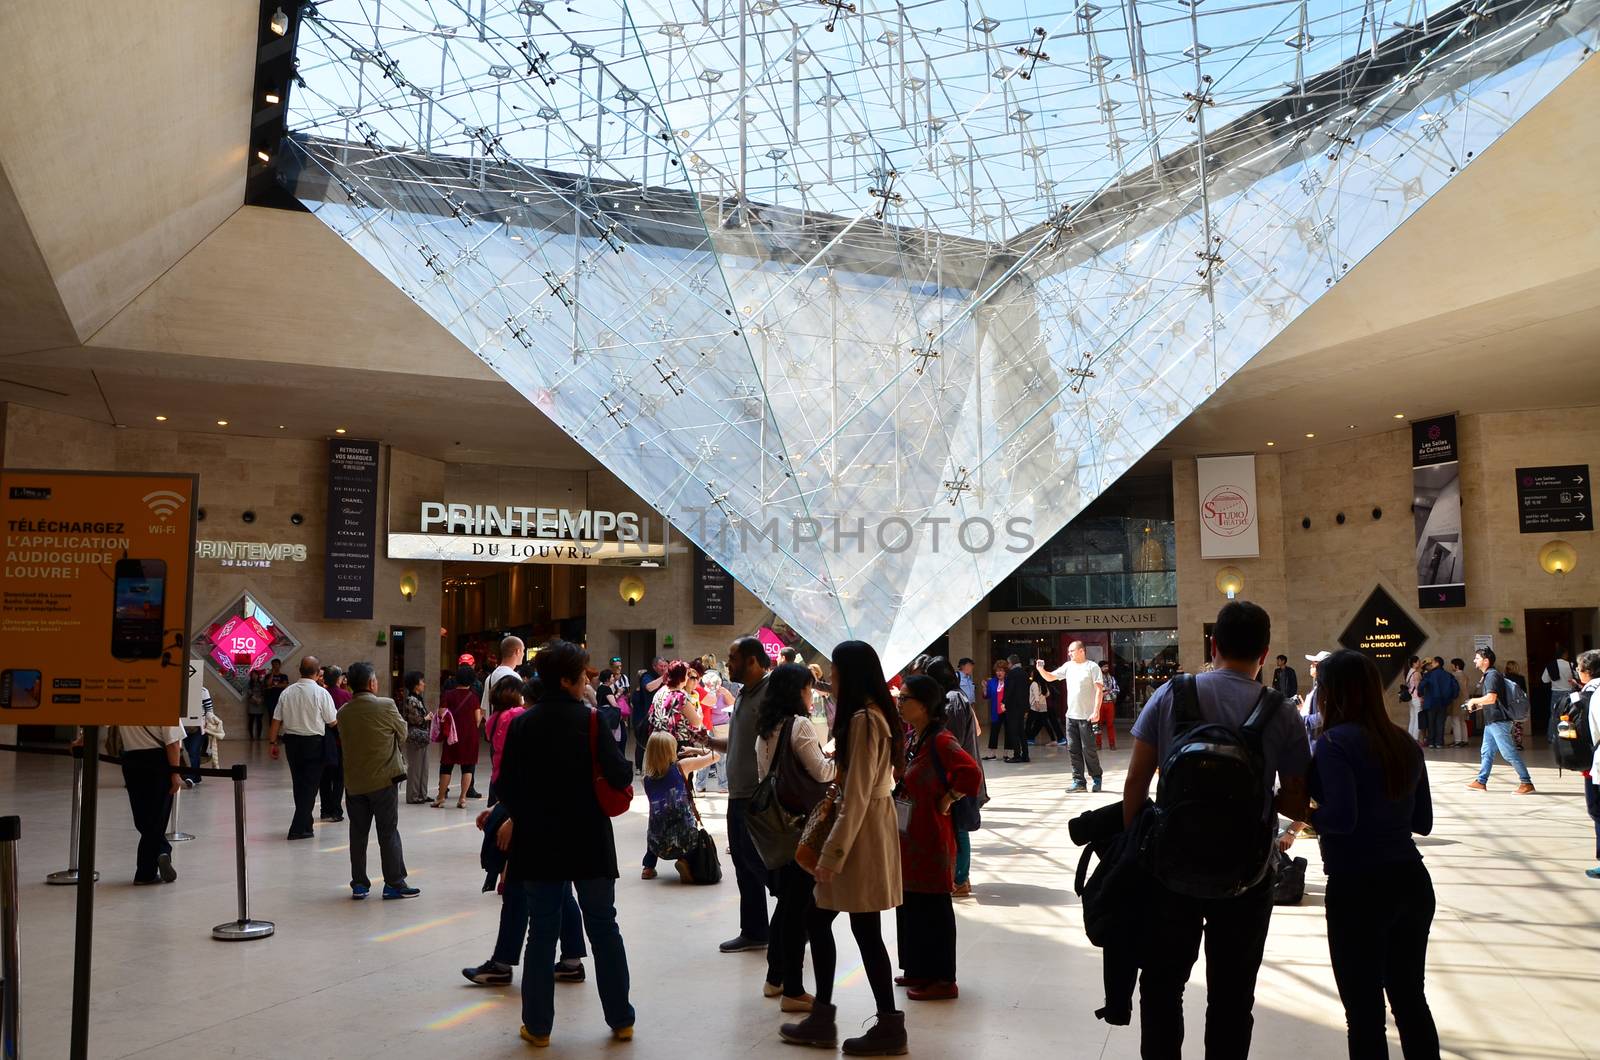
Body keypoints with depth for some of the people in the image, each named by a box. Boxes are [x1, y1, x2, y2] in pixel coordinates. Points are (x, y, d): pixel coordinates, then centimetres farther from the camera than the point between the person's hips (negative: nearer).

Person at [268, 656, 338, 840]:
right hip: (313, 742, -5)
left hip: (291, 741, 5)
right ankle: (299, 828, 0)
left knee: (298, 783, 18)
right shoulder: (321, 693, -12)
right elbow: (332, 722, -7)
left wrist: (272, 742, 12)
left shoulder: (287, 692, 2)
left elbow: (276, 720, 3)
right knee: (310, 785, 3)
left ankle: (304, 823, 30)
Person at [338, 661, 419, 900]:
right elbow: (402, 734, -1)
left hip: (354, 781, 4)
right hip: (384, 778, -4)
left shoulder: (343, 713, -1)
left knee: (358, 832, 12)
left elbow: (343, 745, 7)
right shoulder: (386, 706, -14)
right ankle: (394, 883, 6)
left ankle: (359, 883, 18)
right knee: (388, 832, 3)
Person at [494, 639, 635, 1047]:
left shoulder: (522, 724, -3)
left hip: (539, 842, 2)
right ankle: (620, 1020, 17)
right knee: (604, 928, 10)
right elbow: (619, 775, -18)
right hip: (589, 841, -2)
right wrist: (624, 771, 4)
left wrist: (518, 817, 18)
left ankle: (538, 1025, 15)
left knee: (542, 931, 11)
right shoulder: (590, 720, -12)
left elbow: (509, 785, 1)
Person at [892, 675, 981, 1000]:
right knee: (911, 903, 17)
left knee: (932, 907, 0)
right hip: (909, 834, 9)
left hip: (930, 835, -9)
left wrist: (946, 800, -20)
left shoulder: (940, 740, -19)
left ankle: (943, 980, 11)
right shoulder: (912, 738, 9)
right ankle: (919, 970, 30)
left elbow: (972, 773, -31)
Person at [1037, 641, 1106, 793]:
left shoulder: (1092, 667, -7)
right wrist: (1040, 669, -8)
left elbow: (1099, 690, -11)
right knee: (1073, 749, 6)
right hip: (1071, 715, 6)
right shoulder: (1068, 666, 11)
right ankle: (1078, 781, 13)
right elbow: (1050, 677, 13)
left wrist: (1096, 711, -18)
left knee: (1088, 749, 0)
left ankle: (1096, 779, 17)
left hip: (1086, 716, -6)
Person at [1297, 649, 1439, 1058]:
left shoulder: (1336, 741, -13)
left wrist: (1305, 816, -5)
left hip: (1358, 887, -7)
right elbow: (1422, 822, 12)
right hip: (1412, 881, 7)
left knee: (1365, 1009, 5)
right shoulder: (1405, 743, 6)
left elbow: (1342, 818, -22)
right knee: (1410, 997, 19)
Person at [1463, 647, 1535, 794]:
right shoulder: (1487, 676, 16)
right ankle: (1481, 782, 18)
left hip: (1498, 720, -11)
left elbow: (1491, 698, -25)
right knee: (1486, 752, 13)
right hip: (1491, 721, 11)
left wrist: (1473, 701, -12)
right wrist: (1477, 706, 14)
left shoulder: (1492, 675, -15)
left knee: (1509, 753, -7)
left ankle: (1527, 783, -2)